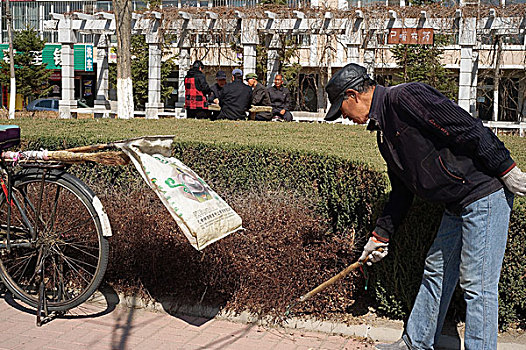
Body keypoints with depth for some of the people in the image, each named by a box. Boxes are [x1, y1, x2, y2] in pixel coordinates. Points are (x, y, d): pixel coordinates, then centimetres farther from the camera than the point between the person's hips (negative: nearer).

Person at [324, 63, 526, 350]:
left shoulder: (404, 97, -15)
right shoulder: (384, 131, 16)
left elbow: (469, 129, -21)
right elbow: (402, 190, 23)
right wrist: (380, 236, 25)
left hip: (485, 192, -10)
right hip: (457, 205, 10)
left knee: (477, 284, -6)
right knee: (436, 271, 17)